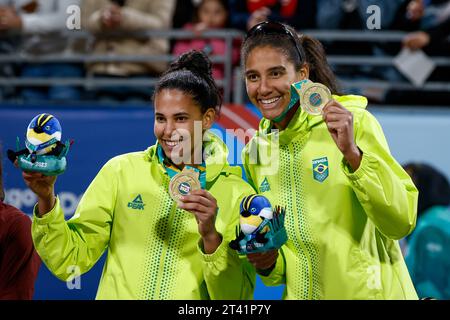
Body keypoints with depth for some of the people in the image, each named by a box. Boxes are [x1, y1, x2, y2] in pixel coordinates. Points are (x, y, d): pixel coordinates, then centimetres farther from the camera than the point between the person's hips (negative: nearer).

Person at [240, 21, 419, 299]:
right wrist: (269, 262, -6)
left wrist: (352, 154, -27)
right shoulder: (255, 152, 4)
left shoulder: (355, 122, -10)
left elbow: (402, 223, -17)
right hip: (300, 293, 4)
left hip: (369, 291, -4)